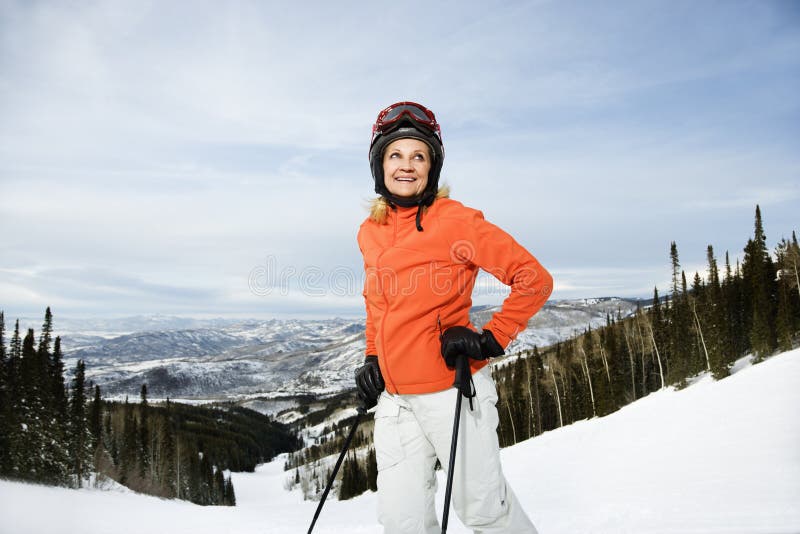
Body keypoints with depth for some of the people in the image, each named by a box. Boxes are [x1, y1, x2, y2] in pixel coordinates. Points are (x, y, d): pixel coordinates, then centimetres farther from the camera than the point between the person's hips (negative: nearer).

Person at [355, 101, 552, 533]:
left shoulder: (454, 220, -11)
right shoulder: (370, 232, 7)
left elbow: (534, 279, -10)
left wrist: (492, 339, -14)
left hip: (451, 389, -5)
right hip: (393, 397, 5)